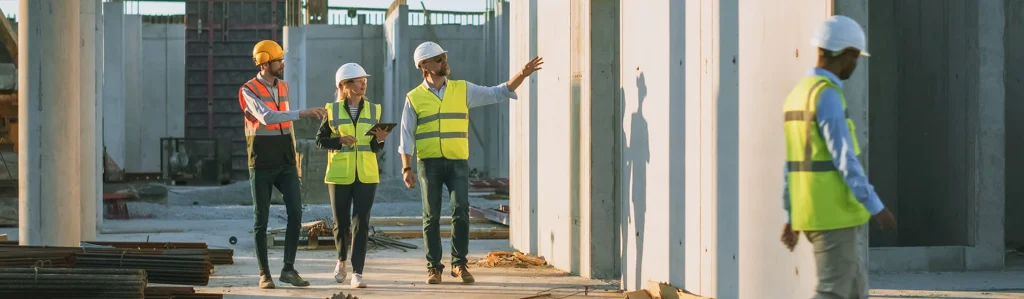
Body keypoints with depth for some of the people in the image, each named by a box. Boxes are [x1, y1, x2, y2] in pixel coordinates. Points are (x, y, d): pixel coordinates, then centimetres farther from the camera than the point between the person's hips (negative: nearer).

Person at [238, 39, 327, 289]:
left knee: (295, 213, -7)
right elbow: (267, 117, -30)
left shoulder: (283, 87, 9)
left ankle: (288, 269, 0)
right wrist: (303, 113, -37)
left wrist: (295, 157, 18)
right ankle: (264, 274, 8)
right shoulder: (249, 91, -12)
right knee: (261, 219, 0)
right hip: (261, 165, -5)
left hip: (285, 163, 5)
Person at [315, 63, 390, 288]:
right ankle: (342, 260, 35)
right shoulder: (332, 110, -1)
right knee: (341, 222, 8)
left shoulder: (374, 110, 6)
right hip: (339, 175, -1)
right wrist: (340, 140, -17)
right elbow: (320, 140, 0)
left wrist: (379, 139, -13)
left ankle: (357, 273, -5)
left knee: (361, 223, -6)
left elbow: (375, 147, 9)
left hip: (366, 176, 1)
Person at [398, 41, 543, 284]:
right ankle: (434, 267, 10)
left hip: (457, 162, 1)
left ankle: (459, 264, 2)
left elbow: (498, 93, 7)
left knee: (461, 211, -10)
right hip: (429, 163, -1)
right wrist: (406, 168, -4)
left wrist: (522, 74, -4)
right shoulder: (414, 98, 3)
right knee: (431, 217, 3)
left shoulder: (463, 90, 8)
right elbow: (406, 136, 3)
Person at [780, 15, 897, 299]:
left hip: (811, 213, 10)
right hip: (832, 214, -10)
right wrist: (876, 207, -18)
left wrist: (793, 217, 20)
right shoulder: (826, 95, -17)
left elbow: (794, 163, 17)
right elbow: (844, 159, -22)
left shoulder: (799, 95, 14)